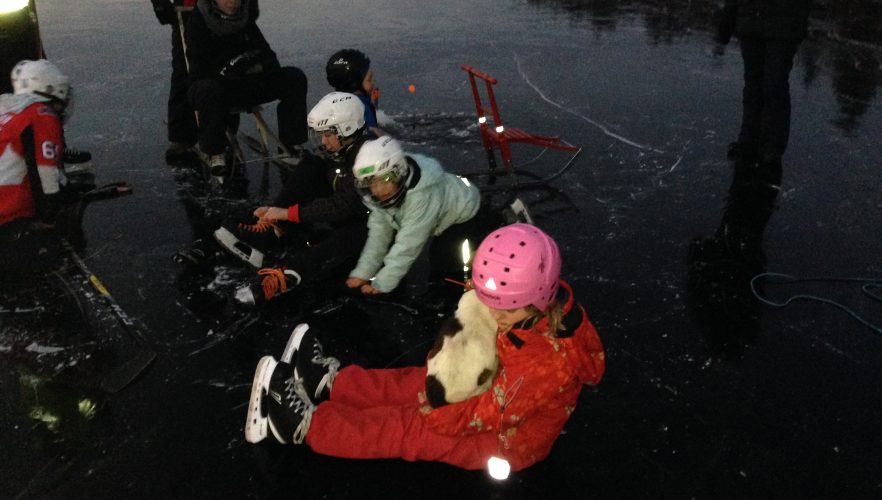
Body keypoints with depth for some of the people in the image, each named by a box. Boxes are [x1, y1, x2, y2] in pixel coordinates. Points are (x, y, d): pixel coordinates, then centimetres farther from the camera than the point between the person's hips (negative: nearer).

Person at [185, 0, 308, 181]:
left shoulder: (246, 18, 5)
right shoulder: (198, 22, -10)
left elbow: (267, 56, 9)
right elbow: (200, 69, -16)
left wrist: (262, 65, -12)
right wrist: (226, 70, -31)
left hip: (246, 86, 5)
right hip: (213, 84, -5)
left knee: (294, 77, -14)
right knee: (209, 90, -41)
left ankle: (291, 145, -11)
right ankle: (214, 153, -21)